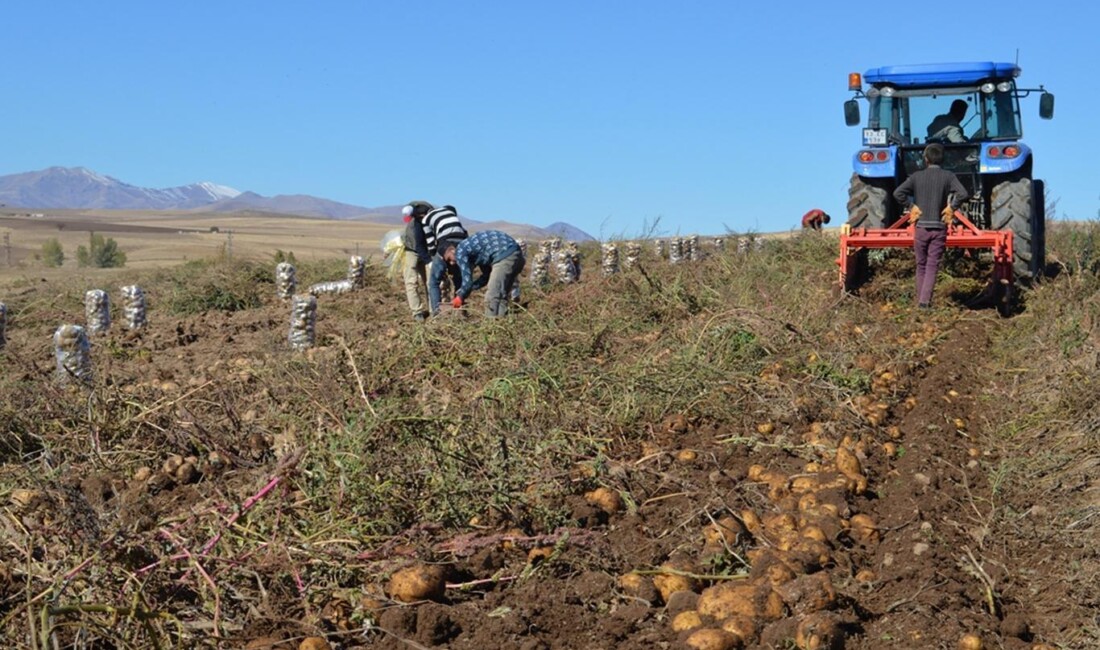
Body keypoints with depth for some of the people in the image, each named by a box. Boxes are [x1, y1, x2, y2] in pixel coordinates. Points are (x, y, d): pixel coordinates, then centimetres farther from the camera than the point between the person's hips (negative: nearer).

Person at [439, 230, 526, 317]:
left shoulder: (460, 251, 1)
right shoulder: (471, 246, 27)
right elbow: (487, 276, 31)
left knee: (492, 298, -4)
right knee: (502, 296, 18)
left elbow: (467, 280, -2)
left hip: (505, 256, -10)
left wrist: (460, 297, 15)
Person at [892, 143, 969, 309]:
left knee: (921, 265, 13)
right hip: (939, 227, -1)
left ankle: (921, 300, 18)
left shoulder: (917, 176, 2)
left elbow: (898, 192, -11)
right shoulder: (948, 176, -1)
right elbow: (963, 194, -16)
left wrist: (910, 207, -2)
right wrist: (951, 207, -3)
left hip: (920, 227, 1)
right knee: (932, 266, -1)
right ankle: (925, 301, -13)